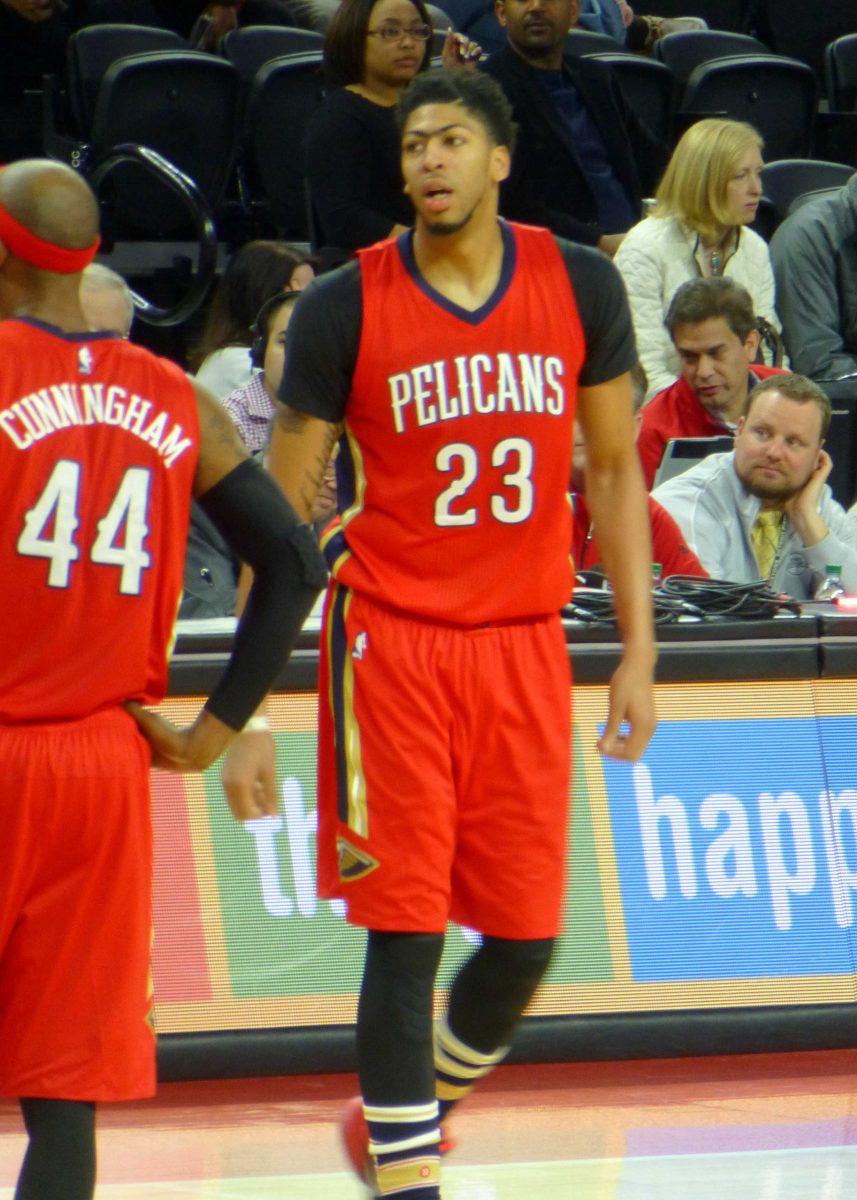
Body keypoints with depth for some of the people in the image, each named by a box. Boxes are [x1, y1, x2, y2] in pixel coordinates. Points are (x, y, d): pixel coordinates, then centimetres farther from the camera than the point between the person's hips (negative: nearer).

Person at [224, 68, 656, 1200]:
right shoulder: (347, 307, -5)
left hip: (525, 643, 3)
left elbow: (614, 469, 11)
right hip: (392, 641, -3)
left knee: (526, 936, 4)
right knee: (406, 929, -6)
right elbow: (281, 510, -1)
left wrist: (639, 651, 5)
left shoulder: (580, 288, 2)